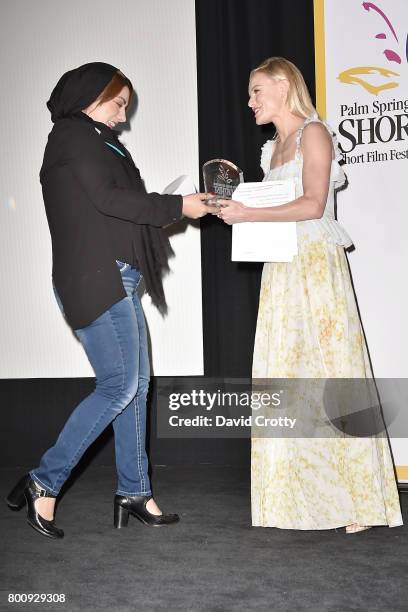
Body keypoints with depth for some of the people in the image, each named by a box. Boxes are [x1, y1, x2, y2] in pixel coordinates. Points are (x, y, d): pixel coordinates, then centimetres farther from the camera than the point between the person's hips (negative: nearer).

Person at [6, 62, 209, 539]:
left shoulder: (93, 142, 23)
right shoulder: (72, 134, -4)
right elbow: (108, 199, -14)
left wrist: (174, 207, 12)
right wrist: (176, 206, -8)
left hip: (117, 281, 10)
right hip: (94, 281, -10)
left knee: (136, 385, 8)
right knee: (119, 387, -11)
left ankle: (133, 493, 15)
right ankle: (44, 483, -2)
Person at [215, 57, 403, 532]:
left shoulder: (313, 133, -3)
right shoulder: (273, 147, 20)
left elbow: (312, 205, -16)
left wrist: (248, 214, -16)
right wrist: (238, 204, 2)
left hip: (317, 266, -8)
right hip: (281, 270, 8)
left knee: (330, 373, -6)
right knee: (284, 377, 4)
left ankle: (357, 499, 2)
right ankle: (303, 494, 10)